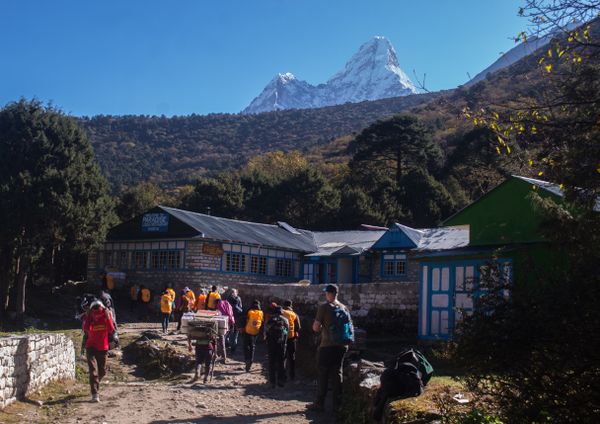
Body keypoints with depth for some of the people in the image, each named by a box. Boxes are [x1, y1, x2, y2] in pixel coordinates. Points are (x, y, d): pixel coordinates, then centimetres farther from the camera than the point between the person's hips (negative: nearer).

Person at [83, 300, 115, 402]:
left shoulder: (106, 316, -8)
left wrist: (108, 318, -29)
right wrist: (87, 318, -32)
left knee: (102, 371, 14)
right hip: (91, 348, -2)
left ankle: (96, 386, 44)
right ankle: (95, 394, -18)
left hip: (103, 348, 2)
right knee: (93, 370, -16)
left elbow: (111, 330, -22)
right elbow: (86, 329, -31)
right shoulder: (88, 318, -11)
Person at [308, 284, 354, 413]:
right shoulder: (344, 308, 8)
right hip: (342, 345, 5)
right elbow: (350, 328, 13)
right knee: (337, 372, 12)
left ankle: (320, 403, 6)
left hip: (327, 345, -5)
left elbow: (316, 327, -9)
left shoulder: (324, 307, -8)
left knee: (322, 374, 4)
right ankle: (337, 403, 12)